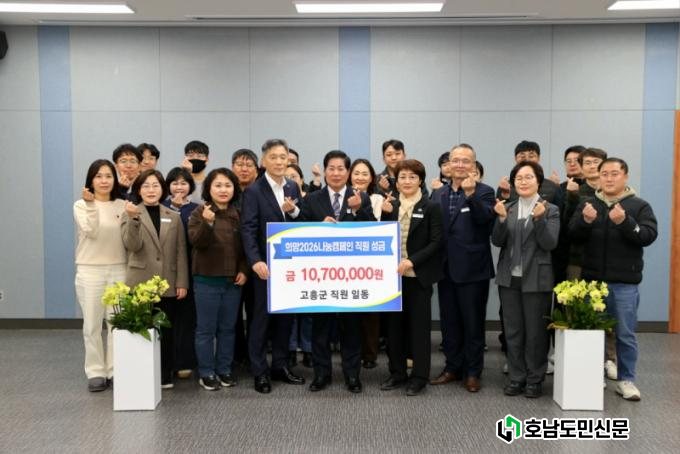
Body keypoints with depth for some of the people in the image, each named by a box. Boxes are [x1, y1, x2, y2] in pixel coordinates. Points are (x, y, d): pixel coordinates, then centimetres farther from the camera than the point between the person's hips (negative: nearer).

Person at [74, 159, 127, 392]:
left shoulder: (123, 205, 7)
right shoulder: (81, 205, 2)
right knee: (92, 325, 2)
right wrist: (91, 205, -22)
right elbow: (91, 232, -14)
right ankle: (96, 372, 12)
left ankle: (115, 370, 14)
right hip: (90, 271, -1)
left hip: (119, 270, 2)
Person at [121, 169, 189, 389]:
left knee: (166, 330, 8)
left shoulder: (174, 217, 10)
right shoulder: (130, 214, 2)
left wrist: (182, 282, 0)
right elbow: (132, 245, -13)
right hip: (140, 284, -2)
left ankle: (165, 375, 18)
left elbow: (181, 252, 7)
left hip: (168, 285, 2)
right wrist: (134, 218, -26)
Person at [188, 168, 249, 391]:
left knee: (228, 328, 11)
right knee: (206, 329, 3)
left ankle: (224, 369, 22)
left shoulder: (239, 214, 6)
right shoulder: (199, 212, -4)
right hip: (207, 280, -3)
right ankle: (206, 373, 13)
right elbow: (196, 242, -16)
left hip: (233, 280, 3)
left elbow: (245, 245, 11)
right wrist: (207, 222, -32)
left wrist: (244, 270, -1)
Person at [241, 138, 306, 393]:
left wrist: (294, 211, -11)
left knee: (285, 316, 11)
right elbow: (248, 229, -14)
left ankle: (281, 366, 23)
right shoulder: (254, 191, -7)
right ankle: (260, 371, 12)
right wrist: (255, 261, -25)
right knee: (262, 317, 3)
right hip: (267, 264, -5)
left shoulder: (293, 188, 9)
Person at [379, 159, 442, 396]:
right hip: (393, 274, 4)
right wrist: (385, 214, -7)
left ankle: (419, 376, 14)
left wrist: (411, 261, -18)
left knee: (419, 325, 4)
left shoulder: (431, 207, -4)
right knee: (394, 324, 10)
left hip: (418, 276, -4)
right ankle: (397, 372, 22)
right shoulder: (390, 207, 9)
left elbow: (436, 242, -9)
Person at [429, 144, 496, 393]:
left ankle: (473, 372, 16)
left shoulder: (483, 192, -4)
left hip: (472, 268, -5)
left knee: (473, 323, 5)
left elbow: (485, 219, -23)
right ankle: (453, 367, 26)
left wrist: (471, 193, -33)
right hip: (446, 268, 5)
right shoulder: (439, 194, 10)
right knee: (449, 322, 13)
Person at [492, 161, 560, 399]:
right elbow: (497, 241, -1)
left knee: (536, 332, 4)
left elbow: (550, 244, -12)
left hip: (536, 279, -3)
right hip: (509, 278, 3)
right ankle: (516, 377, 19)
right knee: (513, 331, 9)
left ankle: (535, 379, 17)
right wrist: (502, 218, -16)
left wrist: (539, 218, -24)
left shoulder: (550, 210, -2)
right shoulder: (507, 209, 7)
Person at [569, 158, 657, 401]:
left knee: (625, 335, 5)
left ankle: (626, 380, 17)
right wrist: (585, 221, -24)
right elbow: (573, 235, -4)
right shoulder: (587, 204, 7)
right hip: (592, 280, 2)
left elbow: (649, 235, -14)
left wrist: (625, 222, -29)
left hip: (625, 283, -2)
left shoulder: (639, 206, 0)